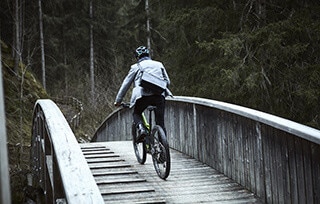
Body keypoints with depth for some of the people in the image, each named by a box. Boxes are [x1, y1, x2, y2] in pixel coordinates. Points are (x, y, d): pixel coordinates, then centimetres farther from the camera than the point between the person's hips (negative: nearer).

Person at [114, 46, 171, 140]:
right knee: (160, 122, 7)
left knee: (136, 113, 22)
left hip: (143, 94, -2)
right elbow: (167, 82, 27)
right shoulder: (159, 64, 25)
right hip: (159, 95, 2)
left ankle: (141, 129, -6)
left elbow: (125, 84, 20)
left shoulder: (135, 67, 19)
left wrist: (118, 101, 26)